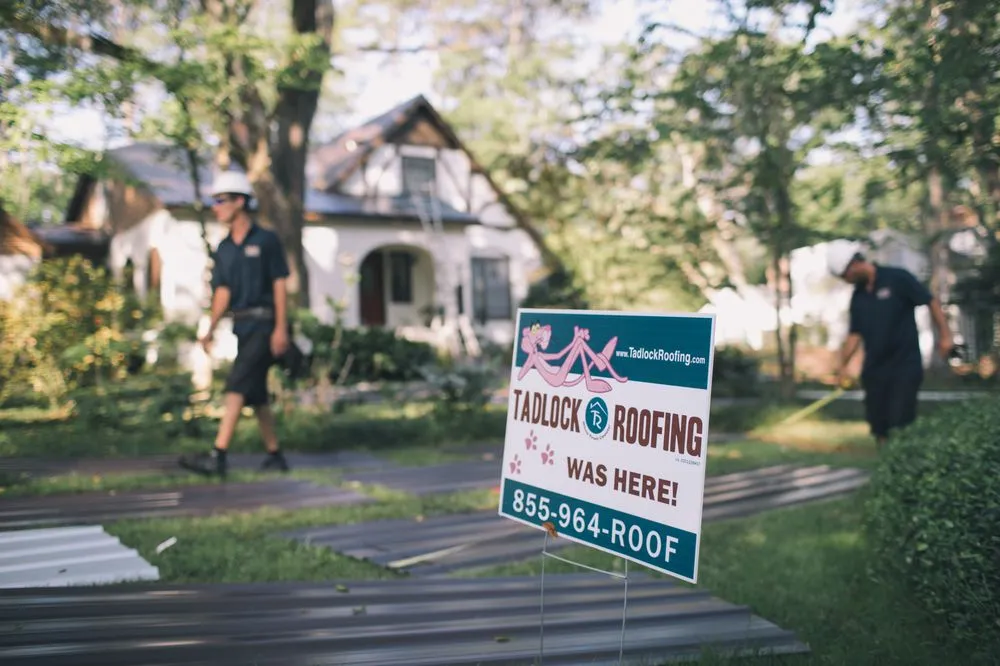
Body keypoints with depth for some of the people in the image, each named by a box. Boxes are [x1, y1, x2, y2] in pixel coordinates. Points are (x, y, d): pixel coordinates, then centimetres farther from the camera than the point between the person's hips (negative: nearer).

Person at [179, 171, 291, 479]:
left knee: (237, 386, -16)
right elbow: (222, 291, 10)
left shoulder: (266, 240, -4)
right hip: (241, 326, 7)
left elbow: (279, 285, -7)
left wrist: (281, 328, -14)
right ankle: (275, 455, 20)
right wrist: (211, 329, -1)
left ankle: (217, 456, -19)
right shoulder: (224, 248, 14)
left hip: (264, 324, -7)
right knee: (256, 394, 10)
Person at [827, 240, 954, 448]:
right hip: (874, 369, 6)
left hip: (905, 366, -6)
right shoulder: (858, 296, 8)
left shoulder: (897, 279, -9)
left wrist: (944, 335, -12)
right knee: (878, 423, 6)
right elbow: (855, 334, 11)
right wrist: (843, 366, 5)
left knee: (901, 423, -9)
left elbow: (931, 302, -6)